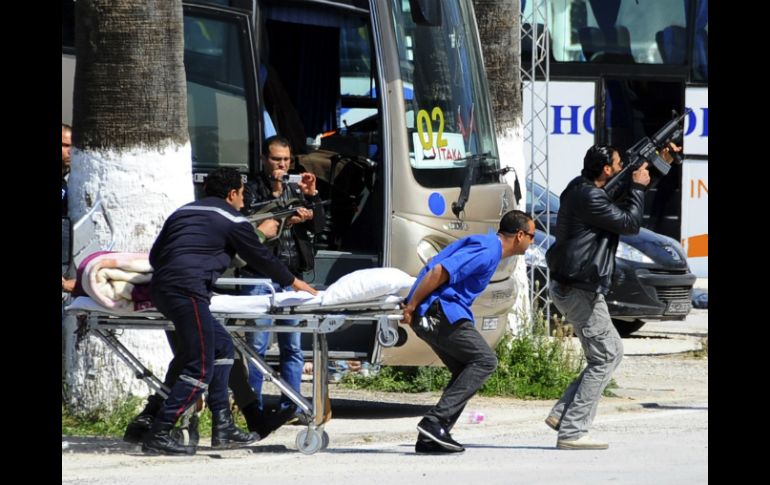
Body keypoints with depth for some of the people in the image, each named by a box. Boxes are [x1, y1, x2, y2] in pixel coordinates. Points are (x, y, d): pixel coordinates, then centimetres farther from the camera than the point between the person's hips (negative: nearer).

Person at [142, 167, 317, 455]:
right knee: (200, 369, -6)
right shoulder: (232, 220, 6)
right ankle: (157, 436, -13)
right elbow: (261, 258, 15)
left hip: (161, 289, 8)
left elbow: (155, 255, 24)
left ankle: (223, 428, 16)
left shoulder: (182, 213, 24)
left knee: (222, 346, 19)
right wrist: (294, 282, 29)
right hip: (188, 291, -8)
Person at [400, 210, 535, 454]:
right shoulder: (488, 252, -13)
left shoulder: (486, 244, 21)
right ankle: (436, 421, -19)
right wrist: (411, 307, -17)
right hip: (439, 312, -11)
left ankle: (430, 438, 4)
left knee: (467, 369, 11)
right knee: (484, 360, -11)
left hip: (432, 314, 11)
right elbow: (439, 271, -22)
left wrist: (413, 306, 21)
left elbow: (437, 265, 25)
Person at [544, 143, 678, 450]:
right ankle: (571, 433, -9)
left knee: (612, 352, 17)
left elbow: (621, 204, 26)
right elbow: (629, 224, -15)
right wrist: (638, 186, -2)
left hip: (570, 287, 11)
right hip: (580, 290, -11)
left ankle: (562, 414, 12)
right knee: (603, 360, -6)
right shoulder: (589, 198, -19)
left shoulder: (583, 189, 13)